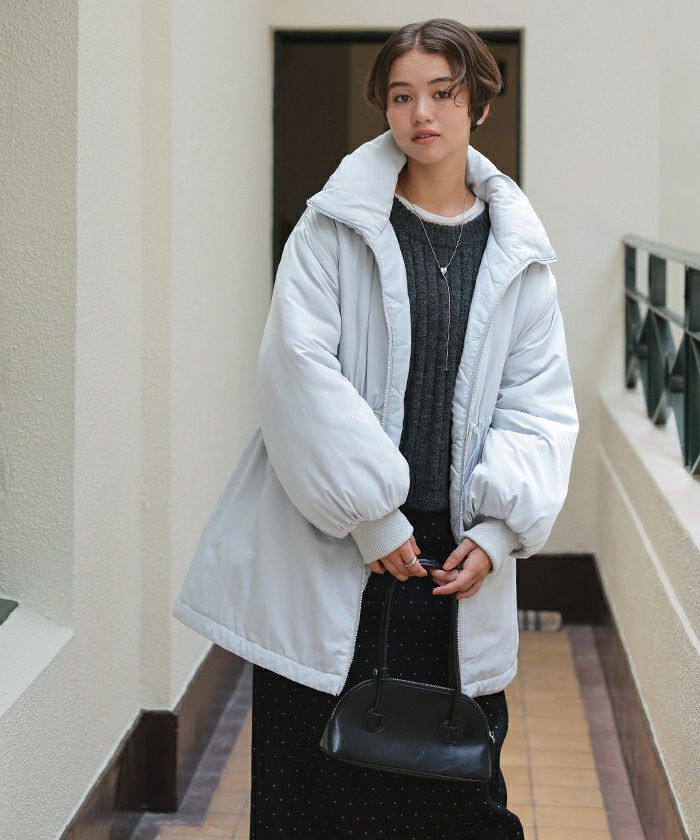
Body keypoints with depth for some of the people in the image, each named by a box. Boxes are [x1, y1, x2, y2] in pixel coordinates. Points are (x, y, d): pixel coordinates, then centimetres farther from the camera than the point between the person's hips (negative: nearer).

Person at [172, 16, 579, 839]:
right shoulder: (336, 224, -3)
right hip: (330, 555, -2)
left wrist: (497, 531, -8)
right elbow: (299, 364, -11)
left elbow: (539, 401, 6)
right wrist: (372, 515, -15)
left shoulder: (516, 251, 6)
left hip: (457, 555, 2)